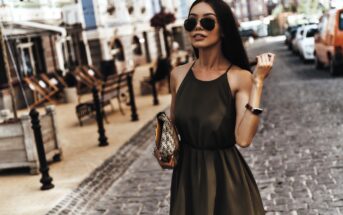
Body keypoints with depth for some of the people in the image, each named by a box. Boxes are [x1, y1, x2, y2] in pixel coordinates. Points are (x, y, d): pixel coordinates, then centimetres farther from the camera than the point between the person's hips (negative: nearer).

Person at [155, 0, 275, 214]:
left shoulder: (240, 77, -14)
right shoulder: (178, 75, -2)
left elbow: (243, 139, -25)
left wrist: (257, 83, -27)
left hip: (226, 176, -3)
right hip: (186, 174, 4)